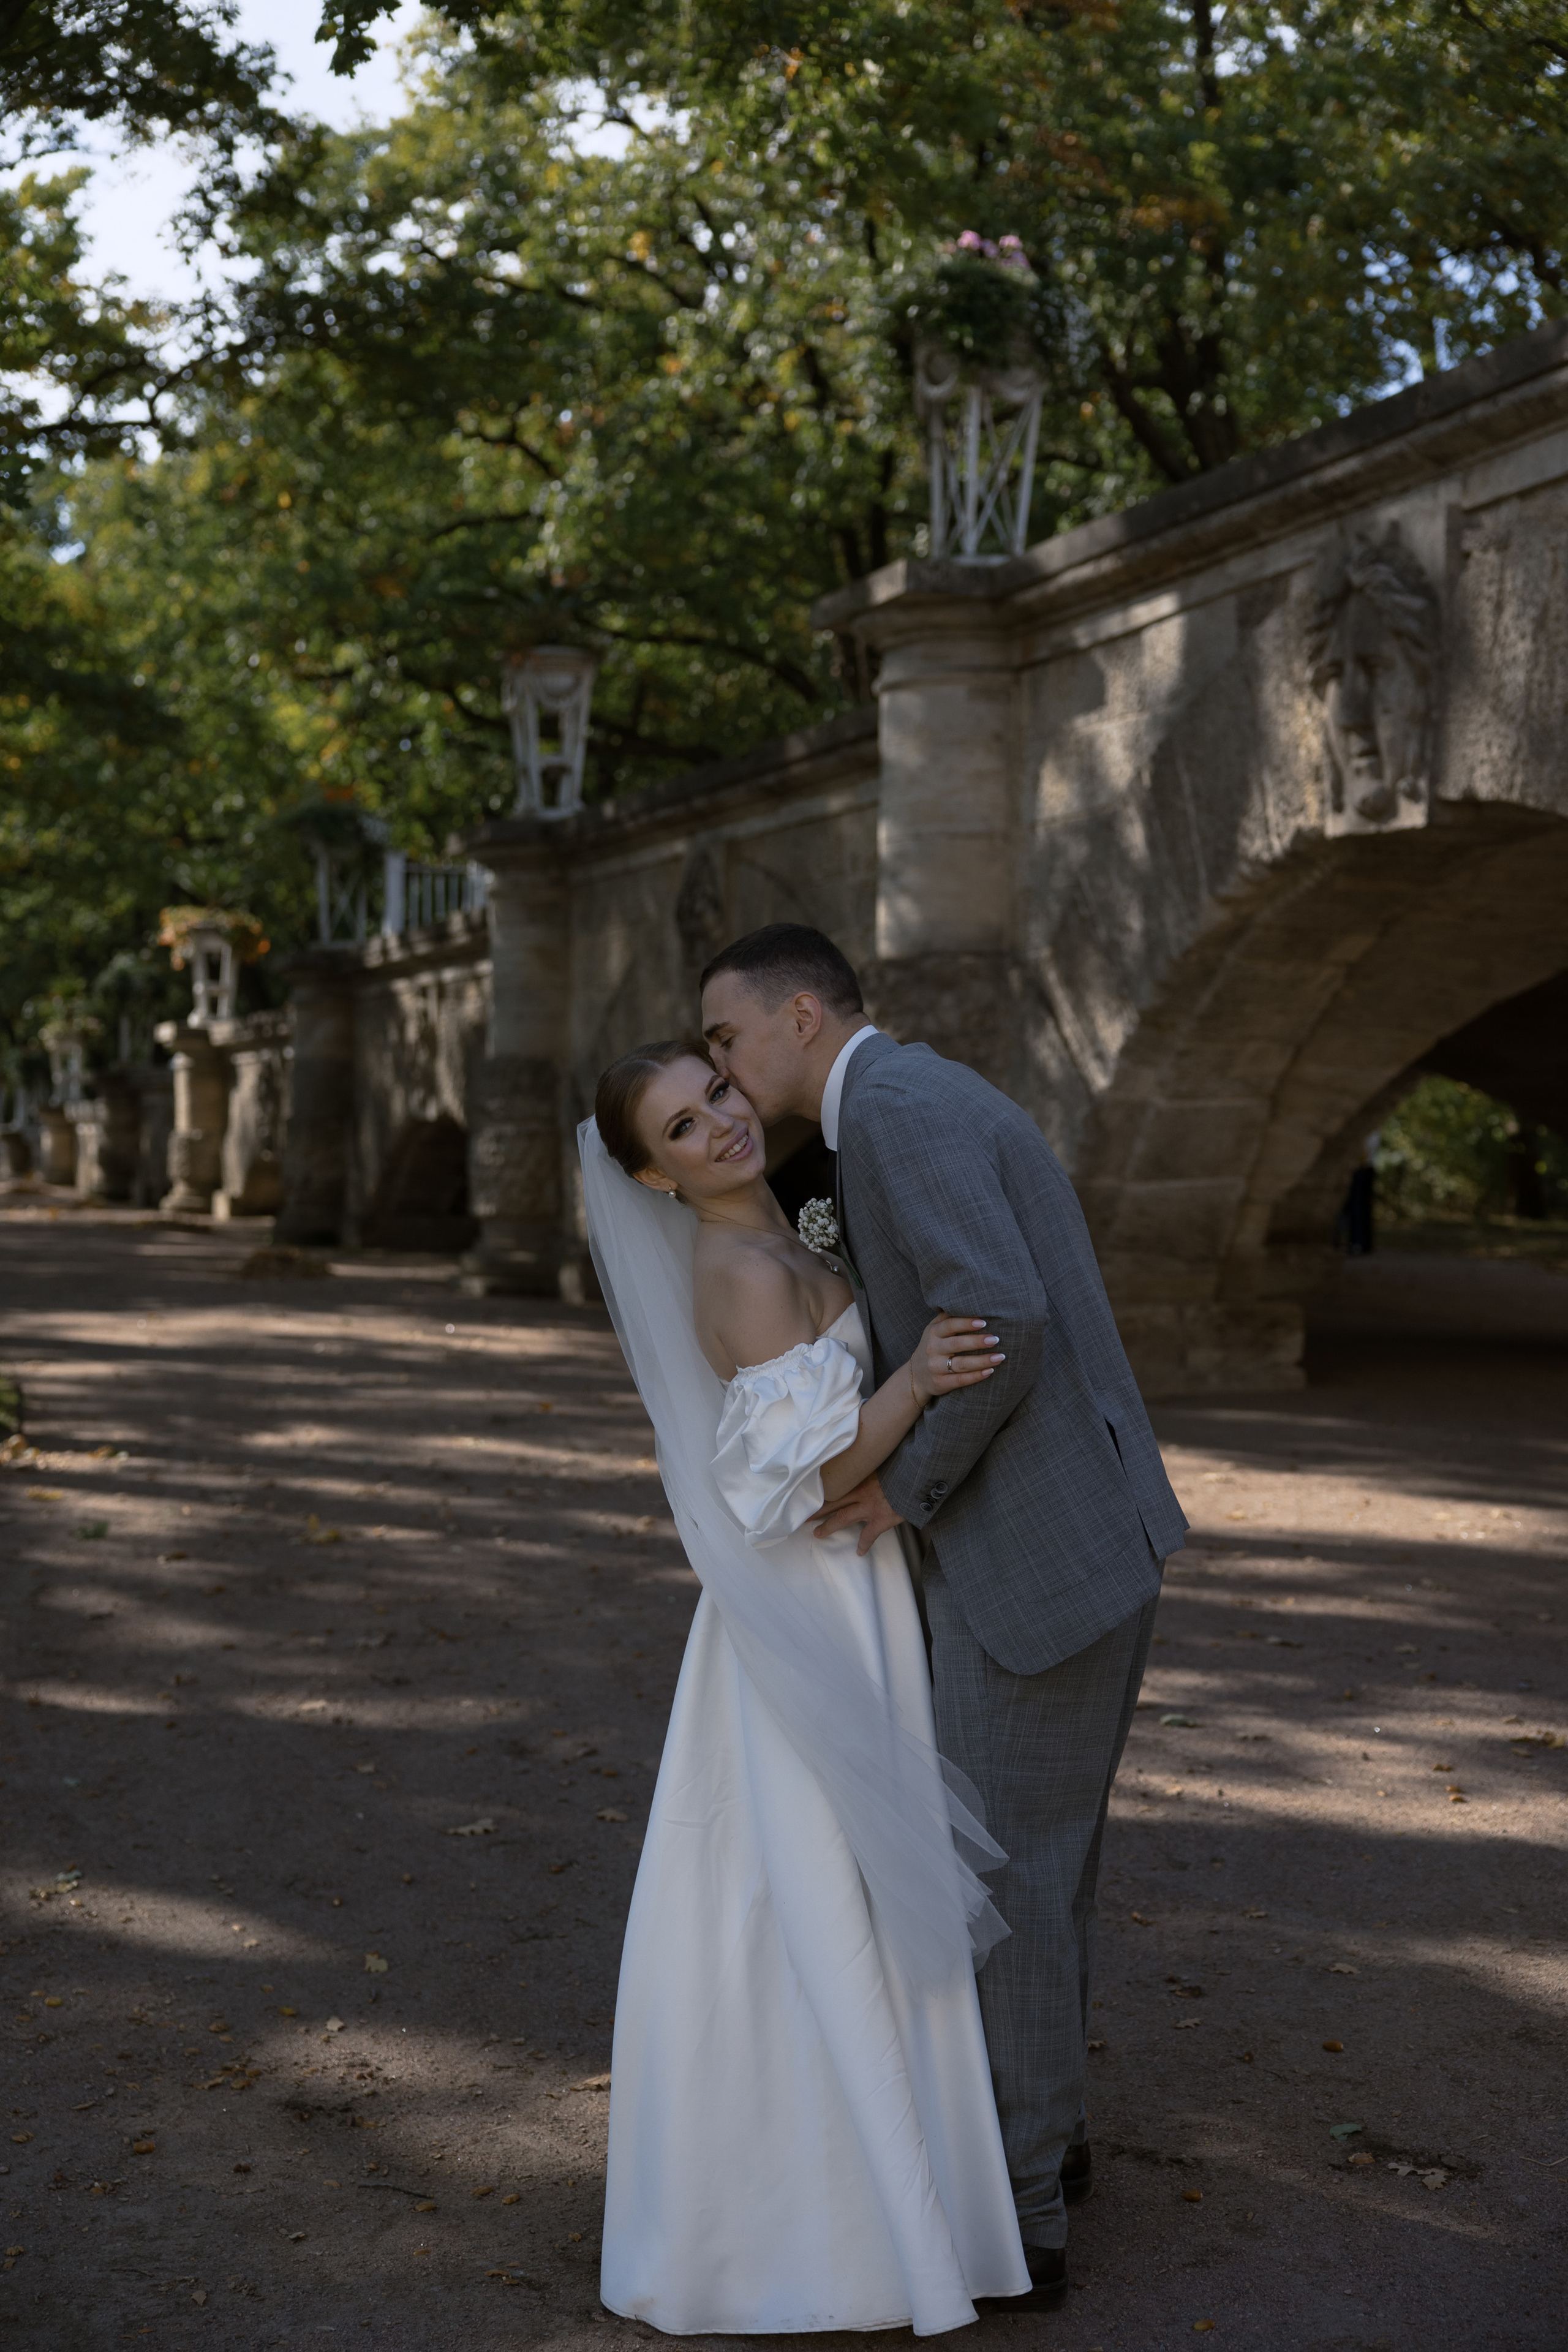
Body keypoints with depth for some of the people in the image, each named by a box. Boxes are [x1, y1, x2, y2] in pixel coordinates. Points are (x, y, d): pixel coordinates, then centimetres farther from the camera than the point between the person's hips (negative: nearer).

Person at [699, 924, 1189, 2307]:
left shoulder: (892, 1102, -16)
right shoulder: (938, 1107, 17)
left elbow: (1000, 1319, -27)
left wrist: (905, 1487, -14)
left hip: (1041, 1554, -10)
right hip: (1086, 1531, 10)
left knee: (1000, 1870, 3)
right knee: (1038, 1845, 22)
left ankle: (1018, 2211, 16)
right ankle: (1042, 2131, 38)